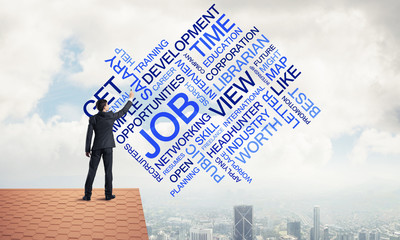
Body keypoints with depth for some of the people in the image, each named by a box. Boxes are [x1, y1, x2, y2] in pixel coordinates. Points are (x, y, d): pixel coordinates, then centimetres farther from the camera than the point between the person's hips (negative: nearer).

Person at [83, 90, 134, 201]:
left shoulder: (93, 119, 0)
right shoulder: (111, 116, -3)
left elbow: (89, 135, -3)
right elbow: (123, 111, 10)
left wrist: (87, 149, 2)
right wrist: (130, 99, 22)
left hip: (97, 147, 1)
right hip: (108, 147, -1)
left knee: (92, 171, 3)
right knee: (108, 171, 4)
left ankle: (87, 195, 3)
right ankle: (108, 194, 6)